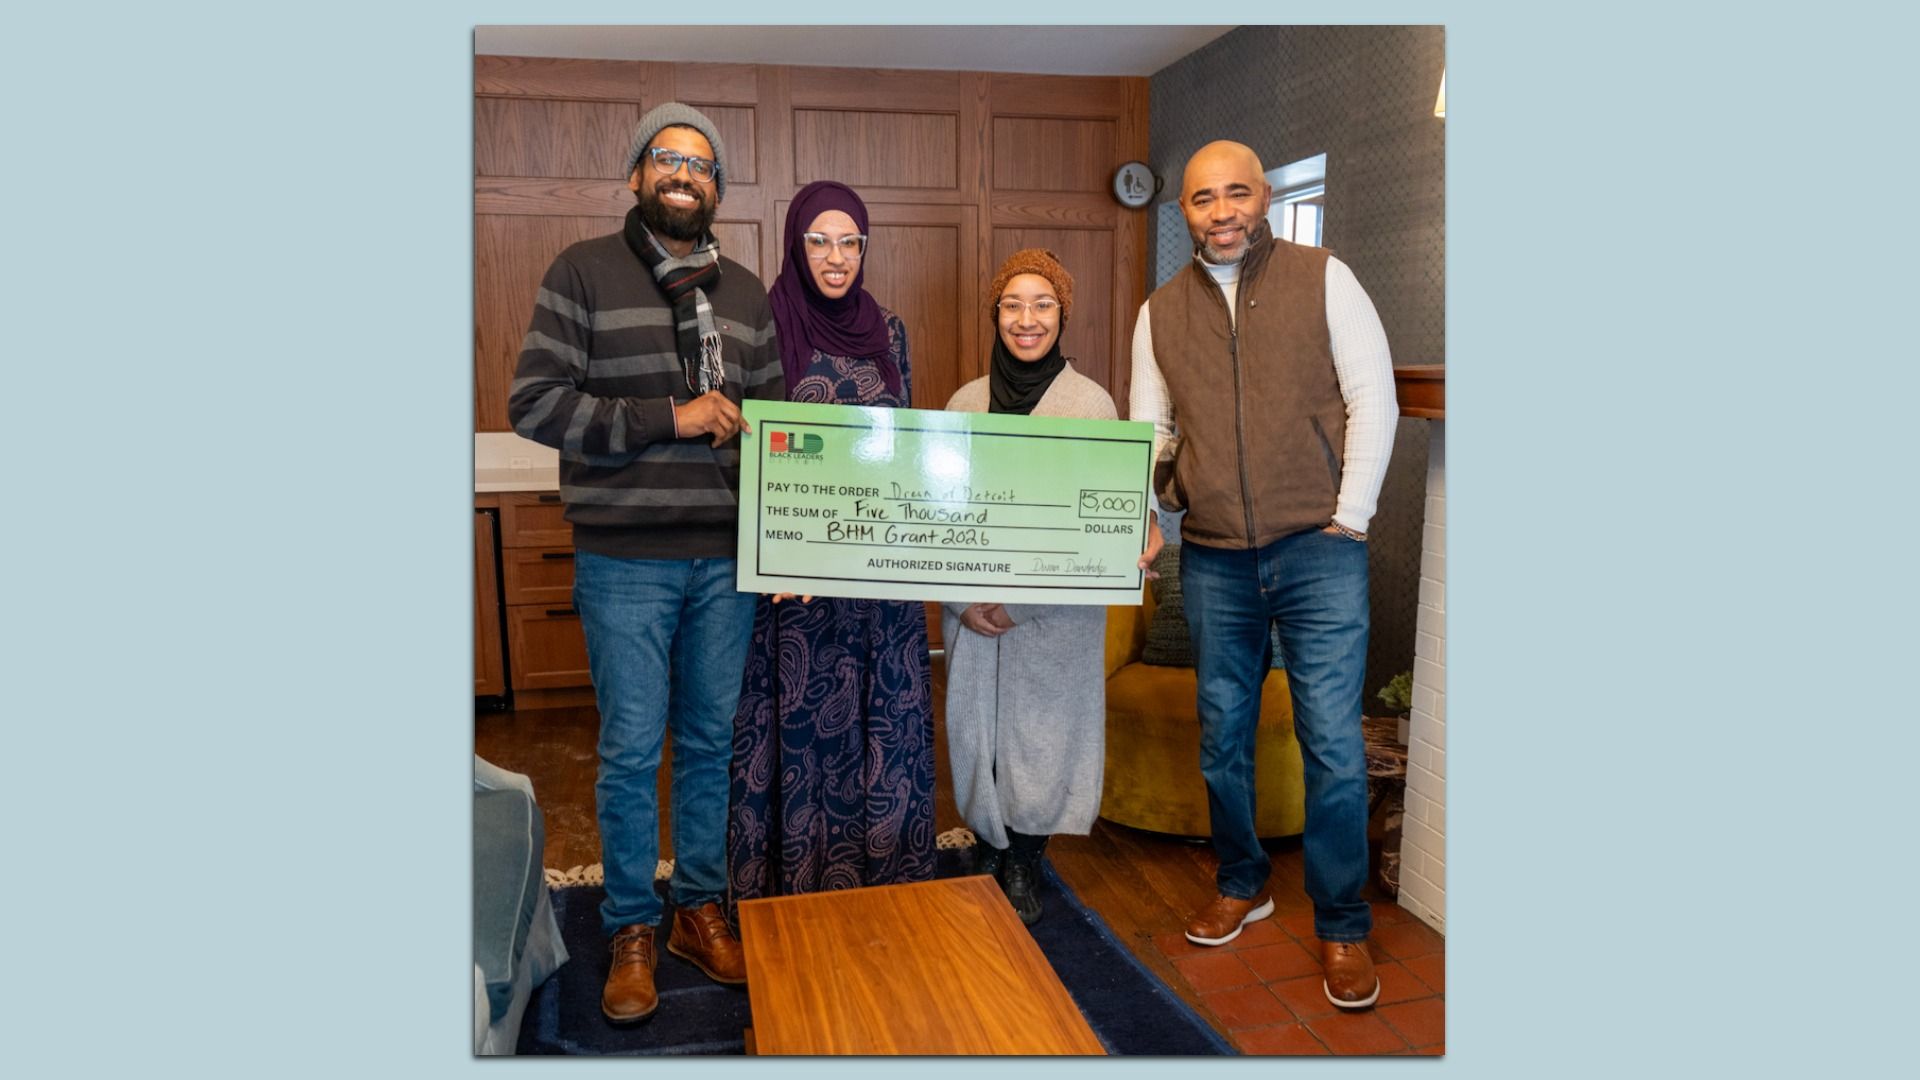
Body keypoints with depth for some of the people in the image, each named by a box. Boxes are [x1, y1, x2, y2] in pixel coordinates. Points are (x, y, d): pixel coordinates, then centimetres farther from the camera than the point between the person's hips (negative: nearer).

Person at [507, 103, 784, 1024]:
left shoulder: (744, 293, 13)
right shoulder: (583, 272, 0)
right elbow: (533, 402, -8)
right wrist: (669, 418, -15)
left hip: (726, 558, 4)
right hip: (624, 561, -4)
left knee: (713, 739, 12)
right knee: (632, 748, 4)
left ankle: (700, 911, 29)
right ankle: (632, 931, 21)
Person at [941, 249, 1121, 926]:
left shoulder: (1092, 402, -4)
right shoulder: (965, 402, 5)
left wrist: (1019, 600, -15)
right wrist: (964, 597, -9)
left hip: (1056, 613, -2)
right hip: (972, 610, 3)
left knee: (1042, 732, 6)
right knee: (977, 728, 10)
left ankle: (1024, 870, 26)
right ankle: (987, 858, 30)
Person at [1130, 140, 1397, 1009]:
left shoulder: (1323, 279, 0)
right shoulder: (1160, 312, 10)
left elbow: (1373, 397, -2)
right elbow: (1149, 431, 12)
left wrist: (1348, 516, -7)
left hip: (1317, 552, -3)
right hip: (1212, 558, 4)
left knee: (1333, 742, -3)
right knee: (1222, 733, 14)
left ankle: (1341, 924, 14)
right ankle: (1242, 884, 34)